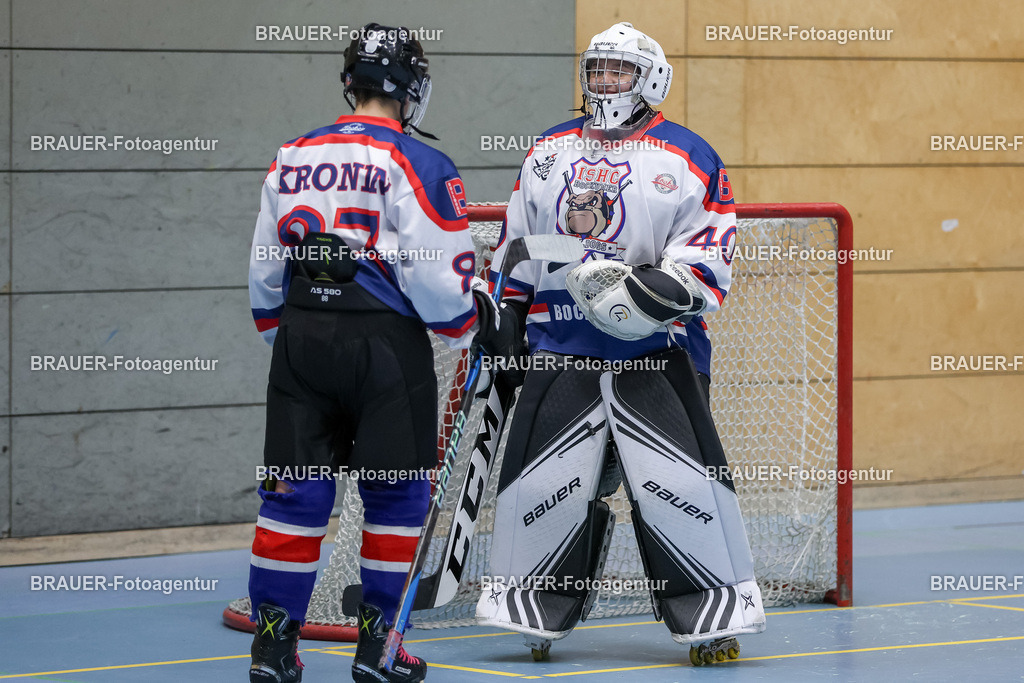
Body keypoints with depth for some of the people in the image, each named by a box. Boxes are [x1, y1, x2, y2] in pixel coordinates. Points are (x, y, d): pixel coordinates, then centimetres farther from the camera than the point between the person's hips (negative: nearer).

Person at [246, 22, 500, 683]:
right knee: (396, 492, 8)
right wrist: (468, 326, 8)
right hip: (385, 343, -4)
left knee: (296, 490, 8)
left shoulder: (292, 158, 8)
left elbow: (265, 269, 14)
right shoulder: (418, 165, -9)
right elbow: (438, 274, -11)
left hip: (302, 336, 5)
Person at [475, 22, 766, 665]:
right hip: (562, 345, 4)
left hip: (660, 349, -4)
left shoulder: (689, 159, 1)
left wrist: (670, 287, -20)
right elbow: (517, 245, 22)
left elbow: (712, 249, -4)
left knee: (677, 478, -12)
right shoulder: (548, 153, 15)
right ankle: (536, 610, 17)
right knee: (544, 473, 1)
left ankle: (715, 612, -1)